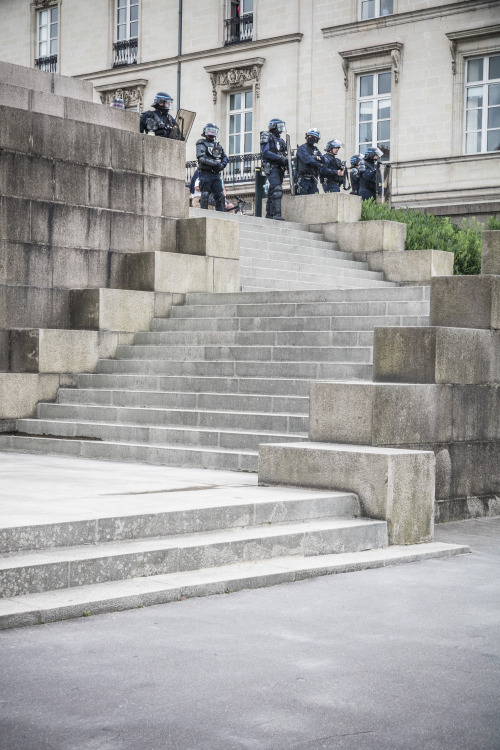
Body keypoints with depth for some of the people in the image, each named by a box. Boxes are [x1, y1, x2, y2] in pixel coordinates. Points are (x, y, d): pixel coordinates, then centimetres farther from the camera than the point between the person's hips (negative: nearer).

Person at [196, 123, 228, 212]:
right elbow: (202, 158, -12)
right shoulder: (201, 144, 3)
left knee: (220, 195, 1)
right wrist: (216, 163, -18)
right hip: (206, 173, -6)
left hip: (216, 174, 6)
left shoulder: (217, 145, 23)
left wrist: (222, 164, -6)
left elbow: (224, 157, 18)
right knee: (205, 195, -8)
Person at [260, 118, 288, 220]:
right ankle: (277, 214, -26)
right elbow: (265, 152, -13)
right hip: (272, 167, -8)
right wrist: (279, 157, -18)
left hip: (279, 168, 8)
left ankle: (269, 215, 12)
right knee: (277, 190, -20)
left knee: (272, 192, 9)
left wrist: (286, 160, 2)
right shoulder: (267, 137, -1)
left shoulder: (280, 140, 24)